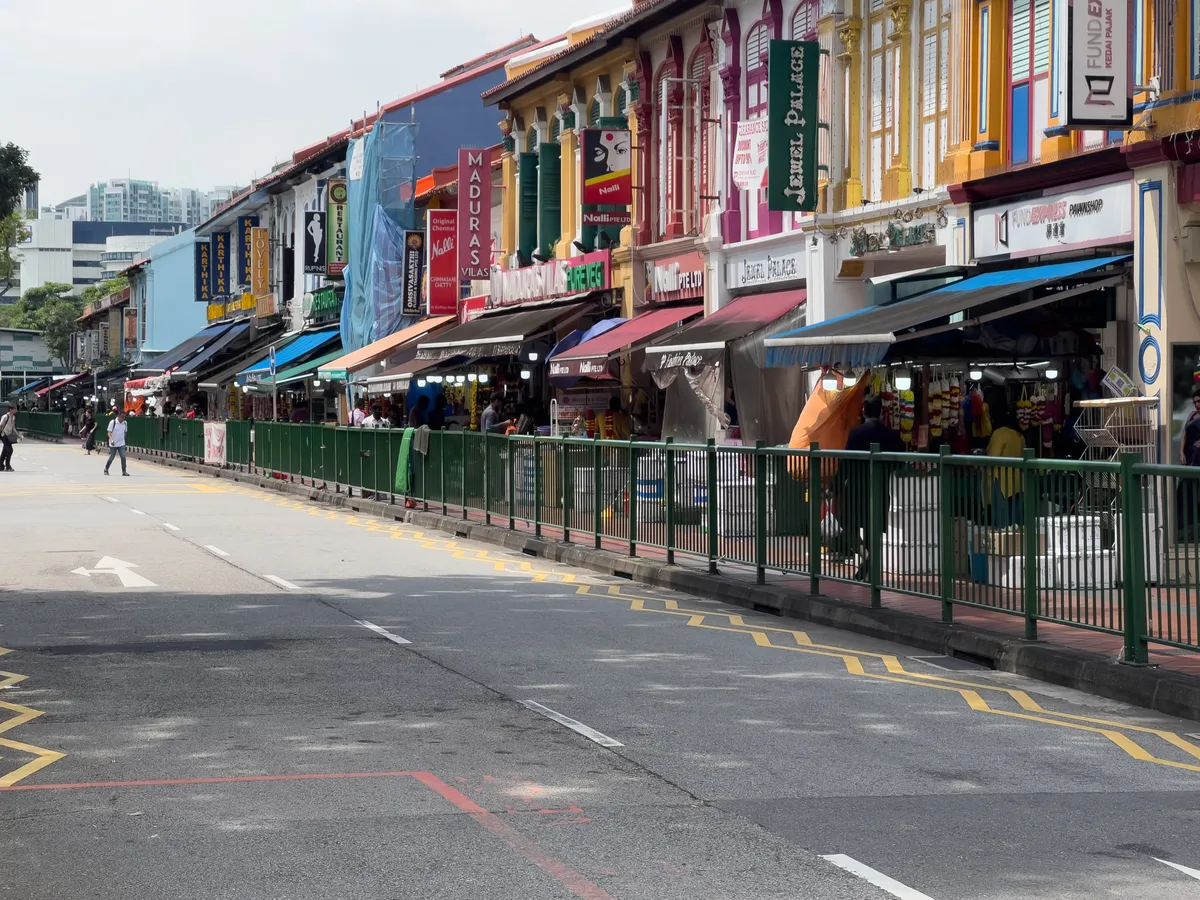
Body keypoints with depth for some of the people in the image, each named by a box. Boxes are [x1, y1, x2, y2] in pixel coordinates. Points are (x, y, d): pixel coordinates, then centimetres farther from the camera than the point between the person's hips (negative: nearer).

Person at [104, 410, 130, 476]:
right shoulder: (112, 422, -13)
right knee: (111, 458, 6)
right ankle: (106, 469, 26)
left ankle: (124, 471, -2)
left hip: (121, 444, 3)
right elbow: (109, 433, -14)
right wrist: (111, 440, -28)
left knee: (123, 457, -7)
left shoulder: (125, 423, 2)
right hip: (113, 444, -3)